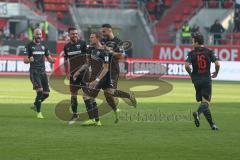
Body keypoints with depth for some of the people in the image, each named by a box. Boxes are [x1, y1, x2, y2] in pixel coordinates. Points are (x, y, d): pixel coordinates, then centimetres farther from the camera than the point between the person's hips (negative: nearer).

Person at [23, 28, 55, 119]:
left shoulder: (44, 46, 14)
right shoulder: (29, 46, -1)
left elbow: (48, 58, 17)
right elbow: (25, 60, -3)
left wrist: (52, 60, -7)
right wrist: (29, 60, -27)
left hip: (43, 71, 6)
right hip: (34, 72, -6)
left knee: (46, 93, 3)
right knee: (39, 91, -19)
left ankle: (35, 105, 28)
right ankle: (38, 112, -10)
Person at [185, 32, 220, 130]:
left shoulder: (192, 53, 0)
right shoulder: (209, 52, 0)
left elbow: (186, 65, -13)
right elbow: (217, 64, -9)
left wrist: (190, 73, 6)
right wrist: (216, 73, 10)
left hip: (196, 80, 1)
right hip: (207, 79, -1)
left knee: (203, 102, 10)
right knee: (206, 102, -4)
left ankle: (212, 124, 9)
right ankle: (197, 113, -35)